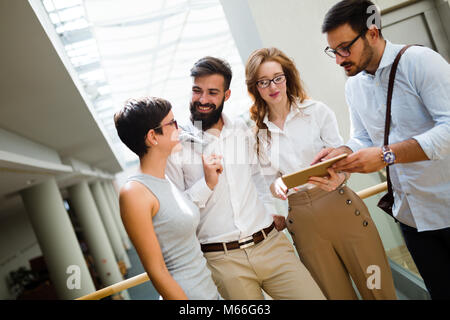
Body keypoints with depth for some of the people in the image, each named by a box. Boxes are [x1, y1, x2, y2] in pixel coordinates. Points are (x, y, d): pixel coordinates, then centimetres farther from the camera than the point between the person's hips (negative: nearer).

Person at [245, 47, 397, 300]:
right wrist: (276, 185, -14)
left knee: (378, 289, 5)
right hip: (302, 220, 1)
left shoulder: (317, 111, -1)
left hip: (340, 207, -1)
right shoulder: (257, 130, 4)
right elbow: (270, 178, 9)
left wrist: (338, 179, -24)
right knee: (336, 293, 11)